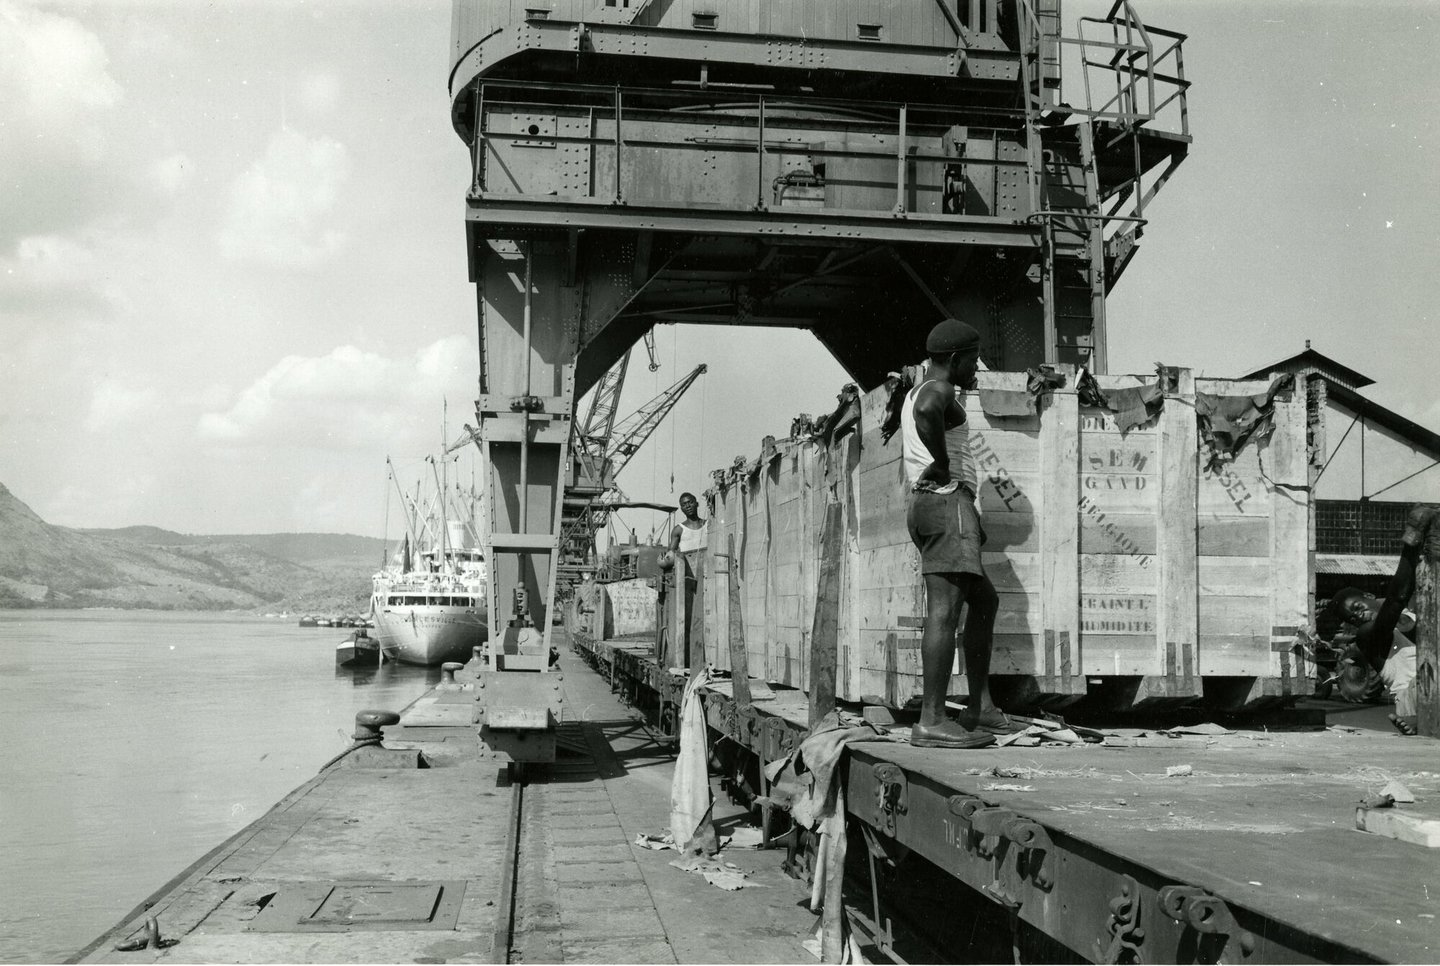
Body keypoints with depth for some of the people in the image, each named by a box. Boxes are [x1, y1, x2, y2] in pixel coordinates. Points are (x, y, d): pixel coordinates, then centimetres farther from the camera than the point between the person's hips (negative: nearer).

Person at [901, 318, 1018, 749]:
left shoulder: (915, 394, 24)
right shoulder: (938, 391, -8)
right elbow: (927, 414, -35)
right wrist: (942, 463, -20)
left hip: (926, 505, 11)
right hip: (947, 502, -11)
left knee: (985, 601, 18)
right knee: (945, 612, -14)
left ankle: (980, 708, 20)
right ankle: (931, 722, -17)